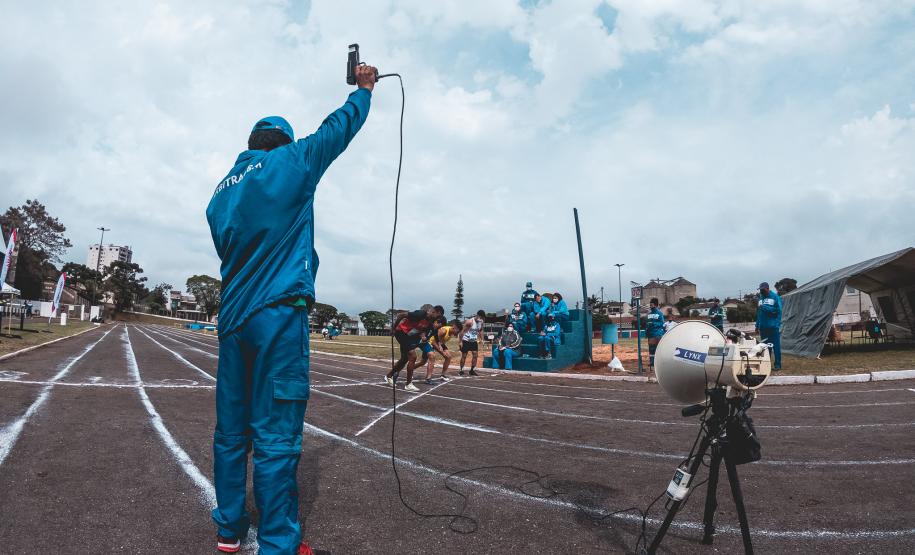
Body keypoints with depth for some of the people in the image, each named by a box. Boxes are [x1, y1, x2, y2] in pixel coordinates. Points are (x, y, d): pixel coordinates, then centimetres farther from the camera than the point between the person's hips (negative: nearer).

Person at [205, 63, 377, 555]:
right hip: (278, 312, -7)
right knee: (275, 435, -5)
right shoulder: (291, 160, 2)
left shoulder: (222, 191, 19)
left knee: (232, 428, 13)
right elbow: (338, 128, 13)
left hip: (232, 316, 7)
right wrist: (364, 90, 29)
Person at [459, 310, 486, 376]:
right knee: (464, 356, 1)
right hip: (466, 340, -5)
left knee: (475, 355, -3)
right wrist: (461, 341, -17)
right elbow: (463, 331, -17)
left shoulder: (481, 322, -3)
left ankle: (472, 370, 8)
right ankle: (461, 370, 13)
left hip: (474, 341, 6)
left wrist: (478, 339, 9)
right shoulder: (470, 321, -22)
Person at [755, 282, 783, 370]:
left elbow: (778, 310, -12)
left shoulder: (775, 297, -4)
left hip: (773, 326, -6)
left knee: (776, 346, 0)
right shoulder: (760, 298, 13)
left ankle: (777, 364, 6)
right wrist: (757, 326, 13)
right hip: (763, 327, 6)